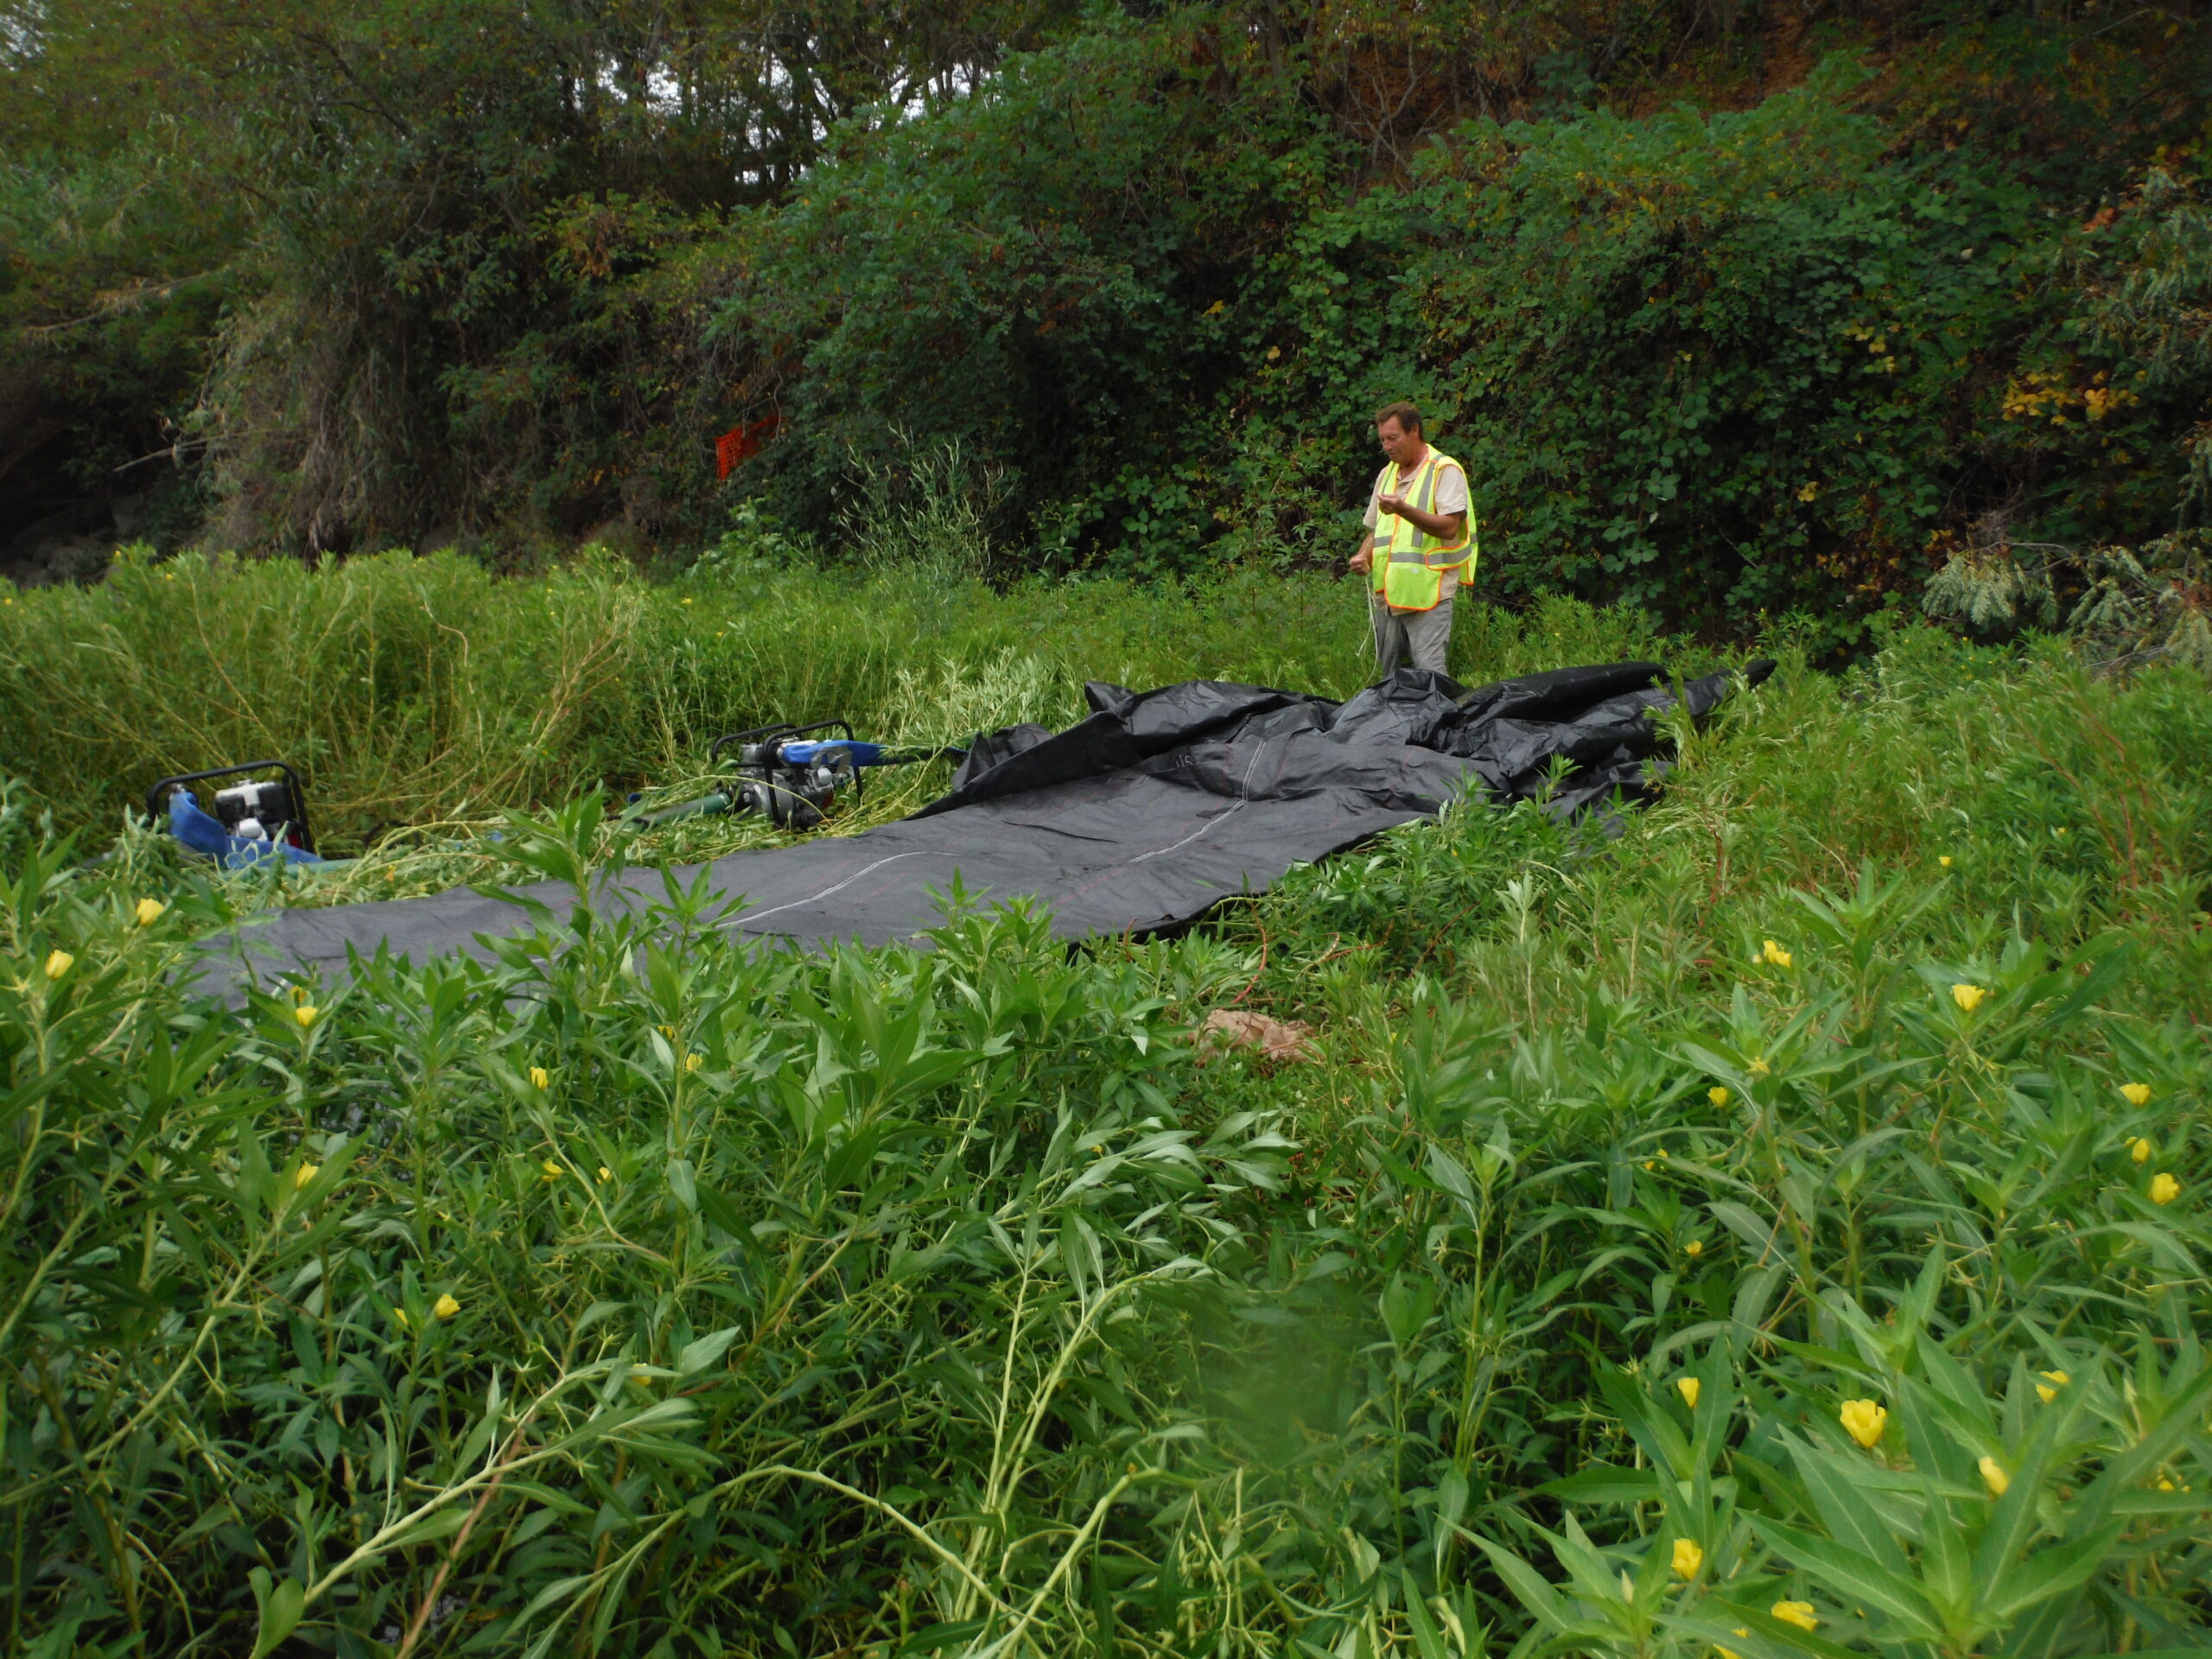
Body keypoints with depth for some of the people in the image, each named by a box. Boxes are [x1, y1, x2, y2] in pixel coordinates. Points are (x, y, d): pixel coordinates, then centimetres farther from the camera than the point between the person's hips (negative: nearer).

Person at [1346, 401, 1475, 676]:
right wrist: (1364, 556, 5)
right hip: (1387, 593, 7)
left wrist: (1404, 510, -26)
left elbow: (1449, 528, -14)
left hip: (1428, 594, -7)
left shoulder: (1445, 470, -3)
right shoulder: (1386, 474, 20)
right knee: (1387, 676, 8)